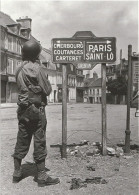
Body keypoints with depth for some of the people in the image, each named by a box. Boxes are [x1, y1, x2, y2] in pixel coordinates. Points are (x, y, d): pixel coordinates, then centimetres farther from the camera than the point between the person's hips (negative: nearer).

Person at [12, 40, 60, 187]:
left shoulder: (19, 70, 9)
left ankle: (17, 173, 24)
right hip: (36, 108, -7)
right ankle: (42, 176, 6)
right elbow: (47, 90, -12)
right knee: (39, 143, -1)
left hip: (23, 109, 7)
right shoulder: (38, 68, -11)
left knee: (21, 142, 14)